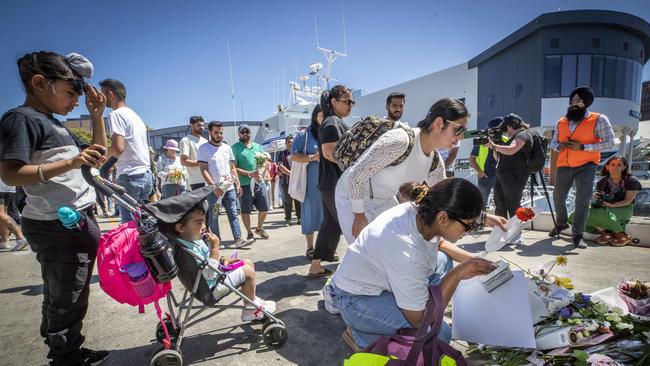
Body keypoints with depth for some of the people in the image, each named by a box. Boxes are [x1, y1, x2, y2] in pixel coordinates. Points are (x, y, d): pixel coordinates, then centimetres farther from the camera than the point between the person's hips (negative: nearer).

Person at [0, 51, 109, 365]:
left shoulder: (55, 124, 16)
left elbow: (96, 158, 19)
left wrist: (97, 115, 12)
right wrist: (69, 163, -30)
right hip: (56, 225, -10)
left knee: (64, 298, 21)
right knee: (66, 301, 0)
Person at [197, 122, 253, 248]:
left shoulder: (227, 147, 11)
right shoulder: (203, 148, -5)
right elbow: (203, 170, -11)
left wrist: (238, 184, 7)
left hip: (229, 188, 5)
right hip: (214, 190, -4)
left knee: (233, 214, 2)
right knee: (213, 217, 6)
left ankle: (238, 239, 4)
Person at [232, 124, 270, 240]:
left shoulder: (257, 146, 13)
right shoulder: (235, 148, -2)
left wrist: (261, 173, -4)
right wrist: (250, 174, -19)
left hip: (259, 183, 4)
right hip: (245, 184, -4)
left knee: (264, 209, 9)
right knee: (246, 211, 5)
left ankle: (259, 228, 33)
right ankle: (249, 233, 22)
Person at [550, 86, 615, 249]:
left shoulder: (599, 119, -4)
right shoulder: (561, 122, 9)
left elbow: (609, 142, -9)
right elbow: (553, 143, 15)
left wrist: (583, 146, -20)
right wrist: (559, 146, -9)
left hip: (586, 166, -4)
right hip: (564, 166, 5)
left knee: (582, 201, -10)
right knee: (558, 197, 14)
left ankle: (577, 235, 1)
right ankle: (561, 223, 39)